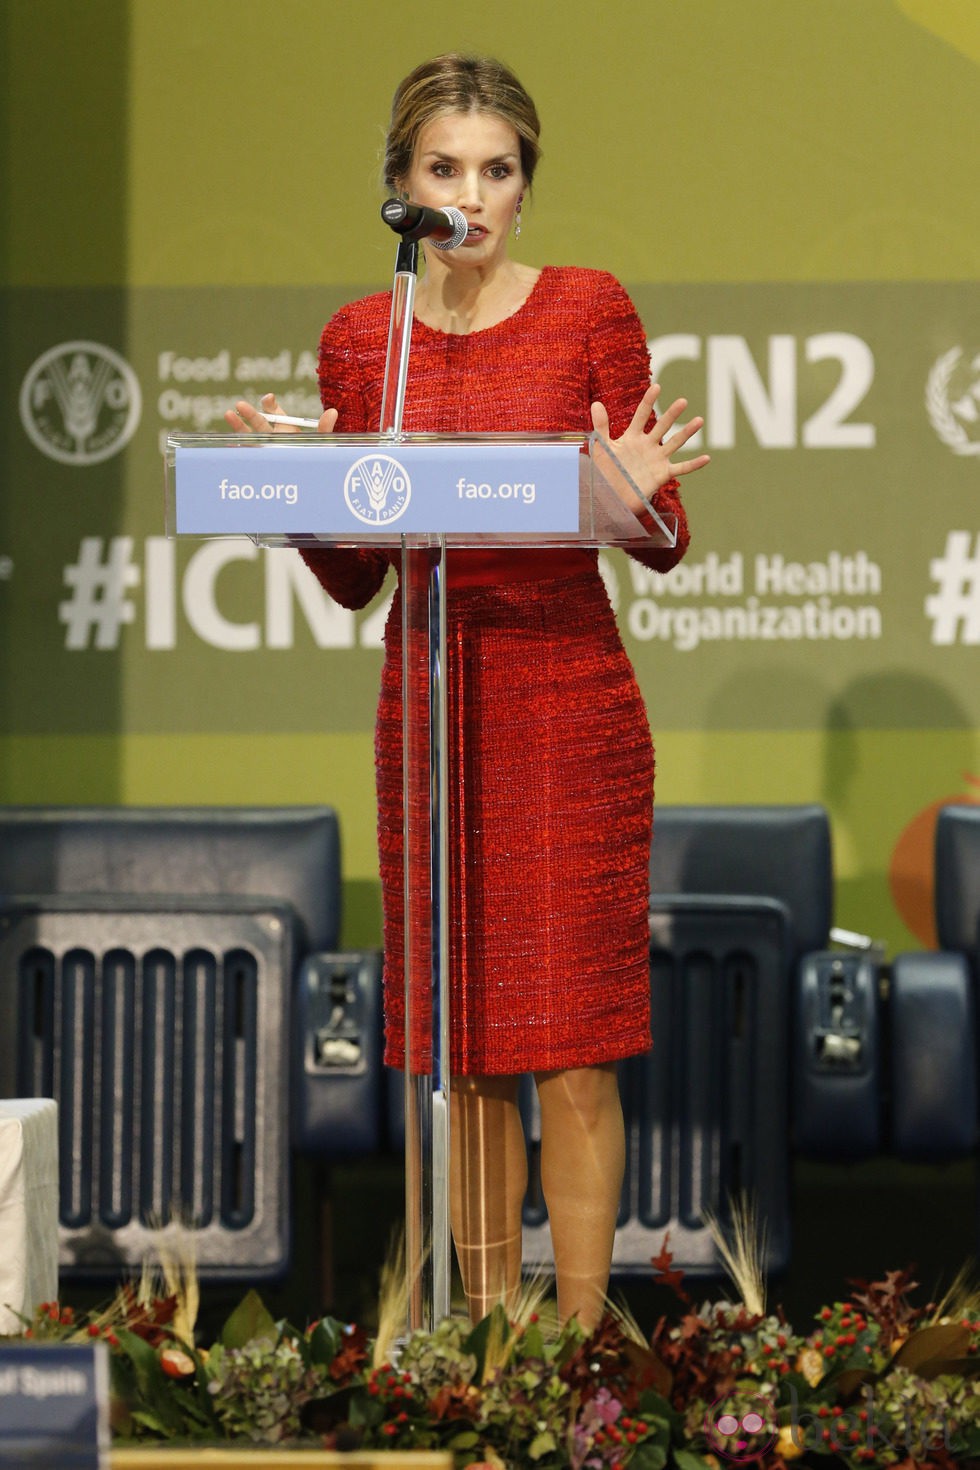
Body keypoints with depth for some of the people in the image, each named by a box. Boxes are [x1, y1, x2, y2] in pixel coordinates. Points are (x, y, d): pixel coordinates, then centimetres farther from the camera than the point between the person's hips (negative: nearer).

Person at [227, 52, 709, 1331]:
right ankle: (489, 1332, 13)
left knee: (570, 1052, -5)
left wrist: (640, 495, -20)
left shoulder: (589, 311, -1)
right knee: (462, 1051, 5)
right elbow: (354, 581, 10)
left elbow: (664, 551, 2)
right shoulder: (358, 341, 6)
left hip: (569, 706, -3)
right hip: (426, 706, 3)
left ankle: (581, 1336, 2)